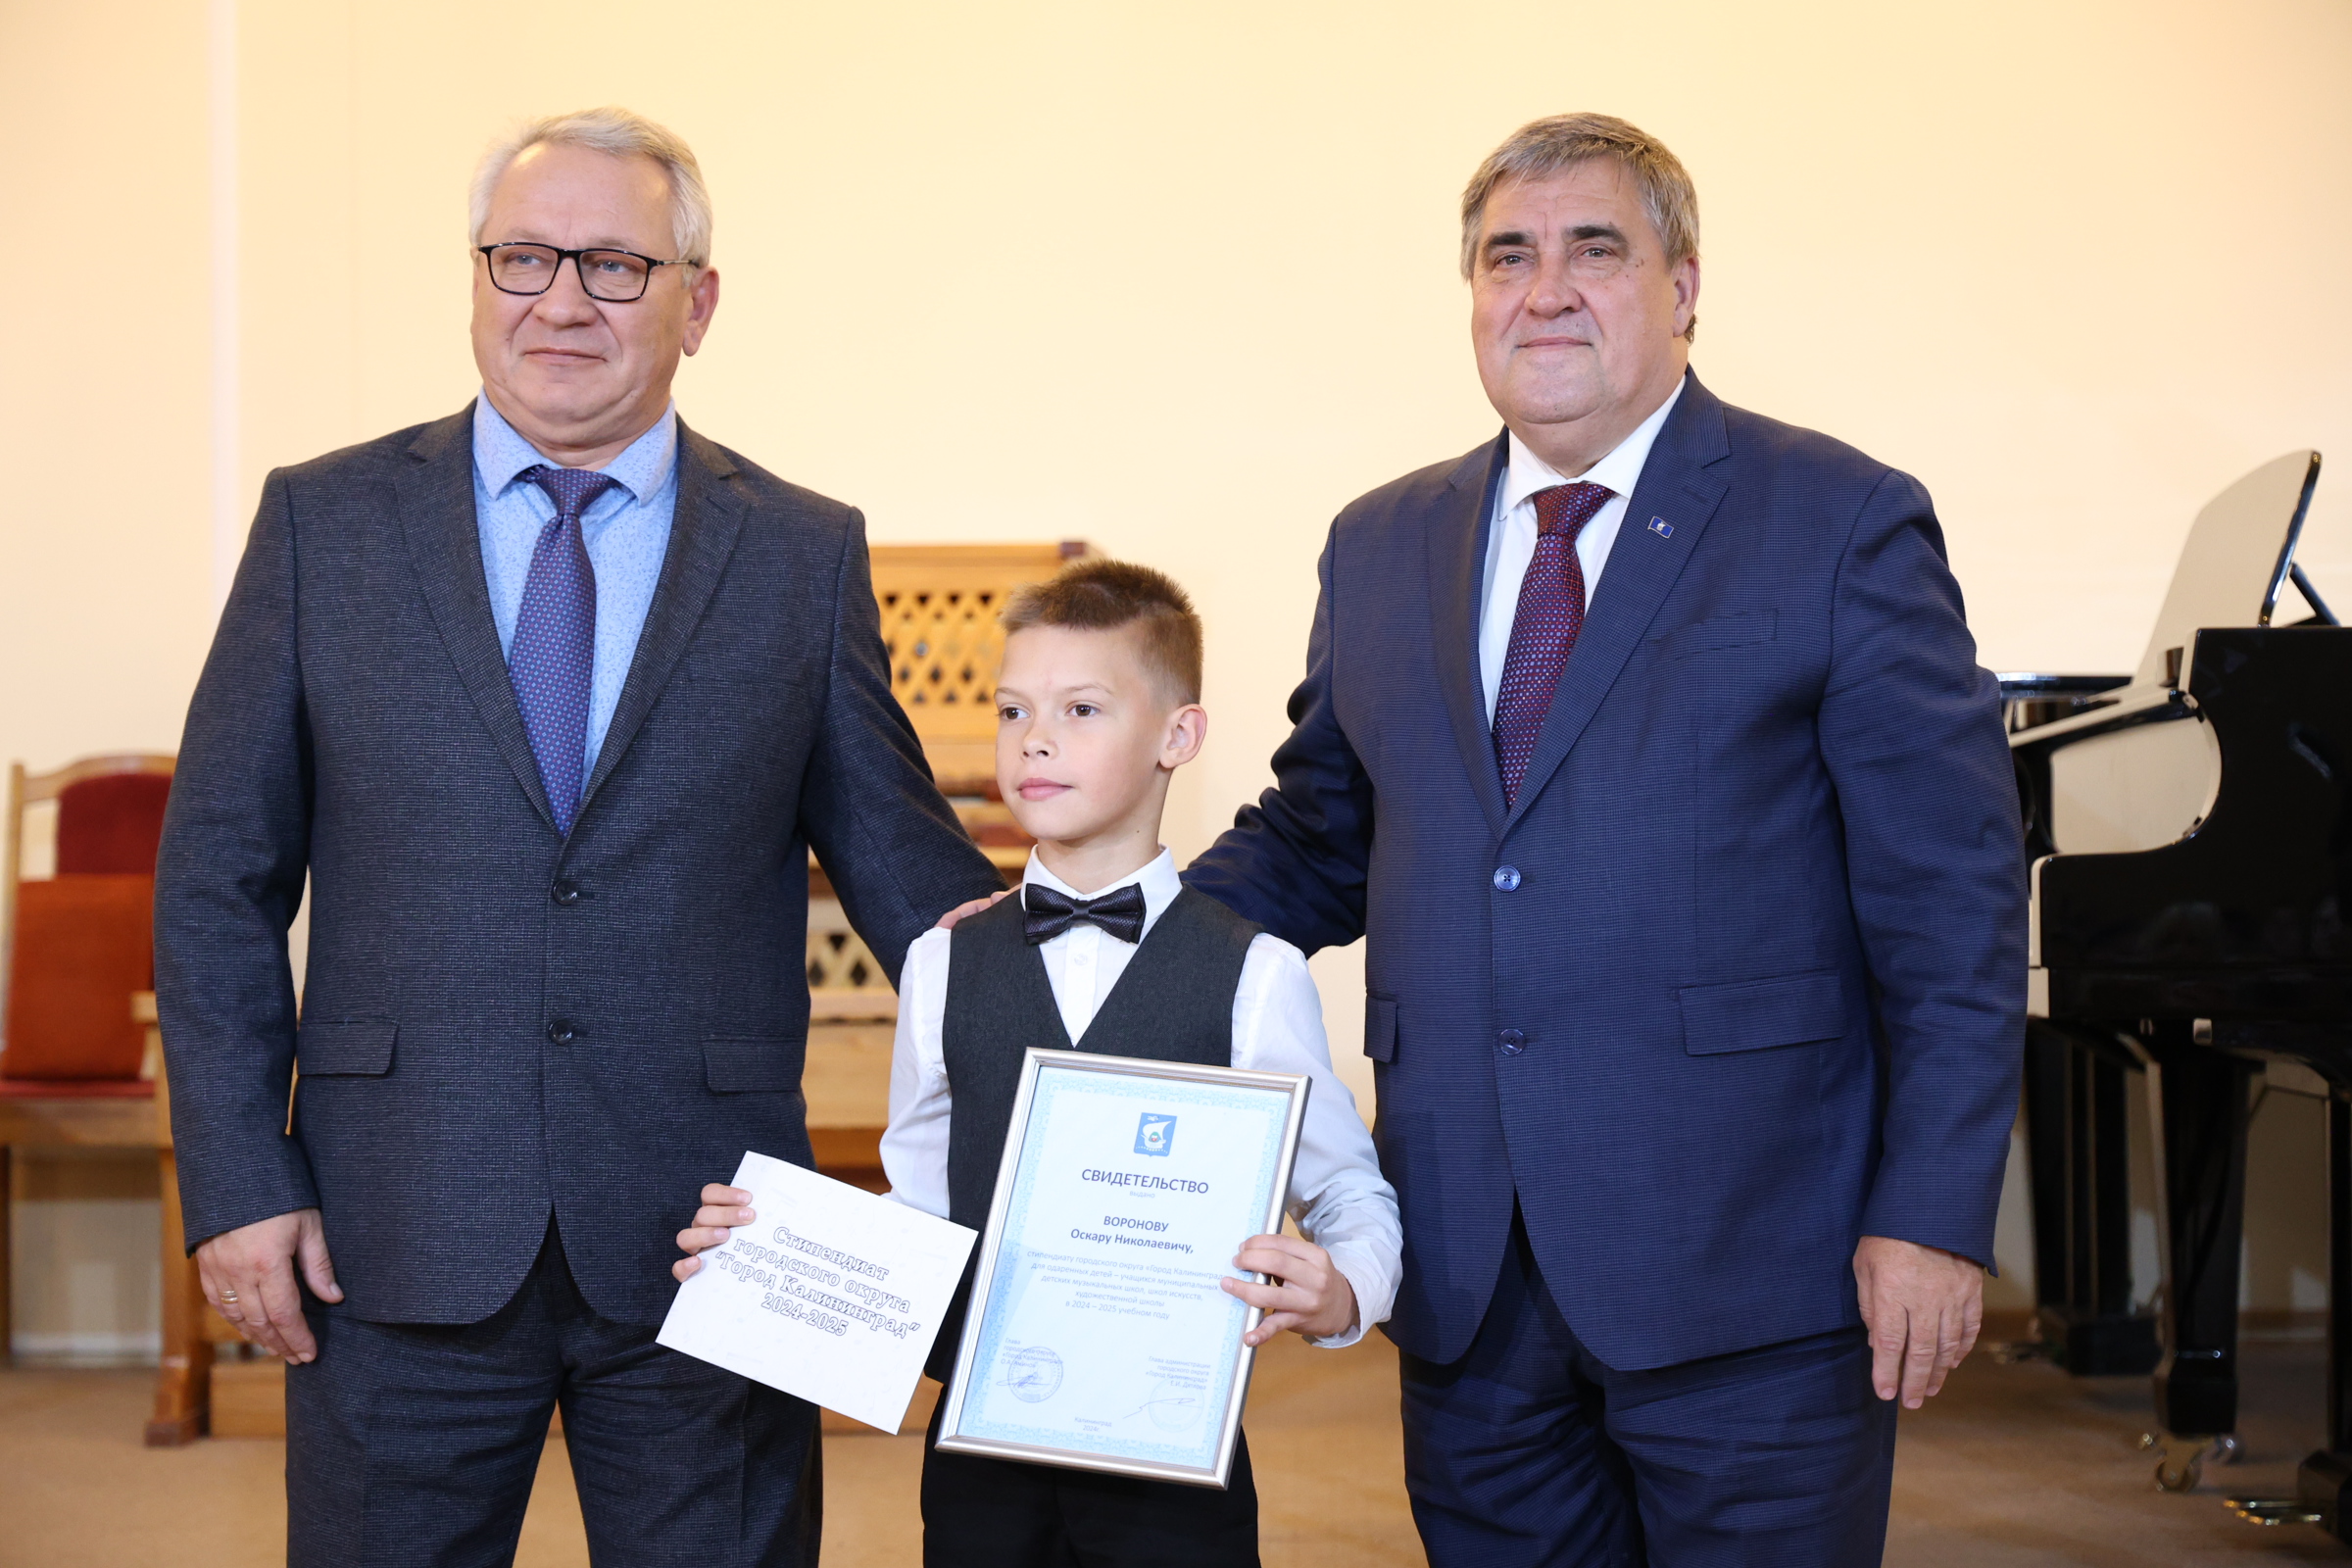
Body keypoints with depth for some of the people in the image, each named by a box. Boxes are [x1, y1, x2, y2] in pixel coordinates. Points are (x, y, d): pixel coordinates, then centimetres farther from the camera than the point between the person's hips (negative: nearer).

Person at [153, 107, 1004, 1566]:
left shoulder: (806, 556, 4)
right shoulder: (325, 524, 4)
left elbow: (904, 861, 7)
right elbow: (219, 876, 4)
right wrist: (238, 1180, -3)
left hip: (706, 1236, 0)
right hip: (396, 1242, 0)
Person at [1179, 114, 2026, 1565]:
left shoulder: (1845, 526, -3)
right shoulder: (1382, 548, 13)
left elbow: (1953, 905, -6)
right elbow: (1315, 842, 18)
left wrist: (1934, 1219, -11)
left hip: (1744, 1268, -4)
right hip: (1470, 1278, 5)